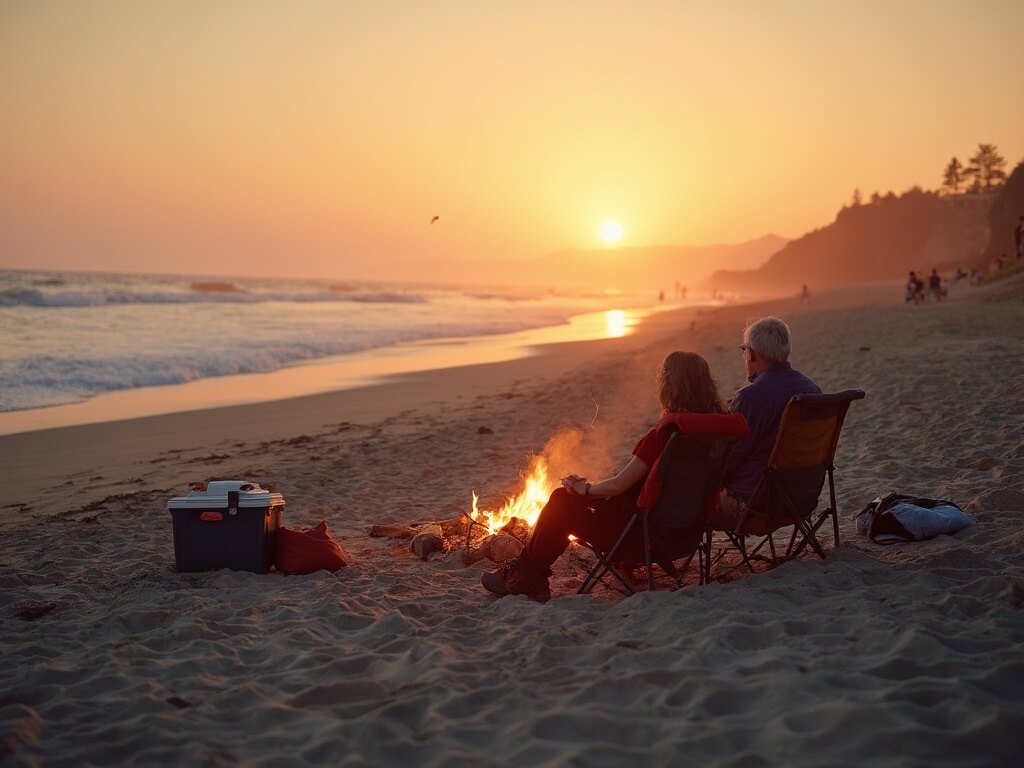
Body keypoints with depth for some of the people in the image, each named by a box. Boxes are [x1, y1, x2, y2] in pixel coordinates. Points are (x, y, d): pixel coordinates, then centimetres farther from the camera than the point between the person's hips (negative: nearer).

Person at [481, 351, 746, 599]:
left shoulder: (667, 429, -24)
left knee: (563, 499, 10)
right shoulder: (718, 424, -1)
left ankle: (523, 577, 22)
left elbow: (619, 485, -18)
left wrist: (586, 489, 2)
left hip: (645, 533, -8)